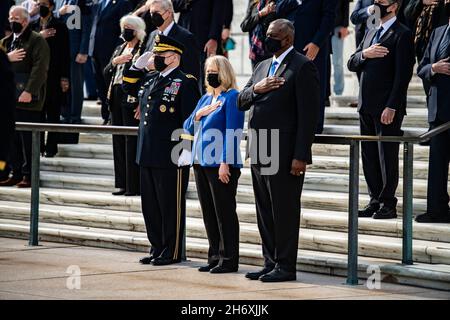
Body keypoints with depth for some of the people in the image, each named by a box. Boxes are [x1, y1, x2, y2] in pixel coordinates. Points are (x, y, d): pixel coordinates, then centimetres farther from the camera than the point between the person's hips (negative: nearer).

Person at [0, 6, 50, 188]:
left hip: (28, 98, -7)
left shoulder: (37, 41, -3)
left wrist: (29, 91, -21)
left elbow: (40, 68, -13)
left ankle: (29, 175, -1)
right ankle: (16, 173, 13)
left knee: (28, 138, -5)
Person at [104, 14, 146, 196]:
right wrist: (115, 62, -5)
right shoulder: (120, 49, 18)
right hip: (117, 97, 8)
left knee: (132, 141, -8)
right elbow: (107, 73, 13)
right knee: (119, 141, 9)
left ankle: (134, 186, -5)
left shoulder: (143, 50, -5)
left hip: (131, 99, -8)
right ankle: (122, 183, 15)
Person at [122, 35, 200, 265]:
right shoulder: (150, 80, 14)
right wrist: (137, 65, 15)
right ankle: (157, 248, 23)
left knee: (171, 206, 1)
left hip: (171, 159, -8)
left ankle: (172, 252, 8)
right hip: (148, 155, 8)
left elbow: (190, 121, -13)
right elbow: (128, 85, 31)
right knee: (150, 205, 13)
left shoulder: (185, 83, -9)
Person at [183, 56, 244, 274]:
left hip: (221, 165, -8)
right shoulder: (205, 98, 17)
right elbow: (188, 128, 17)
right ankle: (215, 257, 18)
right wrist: (198, 114, -3)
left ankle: (229, 260, 0)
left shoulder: (232, 97, -7)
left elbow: (233, 132, -14)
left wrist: (225, 162, -20)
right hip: (201, 163, 8)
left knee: (224, 212, -4)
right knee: (208, 213, 11)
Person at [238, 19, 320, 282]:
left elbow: (309, 114, -13)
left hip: (285, 155, -8)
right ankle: (270, 263, 19)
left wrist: (301, 156, -18)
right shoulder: (263, 66, 18)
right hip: (260, 152, 8)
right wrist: (256, 89, -6)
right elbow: (241, 102, 17)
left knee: (284, 211, -3)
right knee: (265, 212, 12)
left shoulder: (302, 67, -8)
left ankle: (286, 267, 2)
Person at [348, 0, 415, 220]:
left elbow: (403, 74, -14)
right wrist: (365, 54, -7)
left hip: (387, 108, -8)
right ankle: (375, 200, 18)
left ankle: (388, 204, 4)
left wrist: (391, 107, -19)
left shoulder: (402, 35, -8)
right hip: (366, 105, 8)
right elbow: (352, 64, 15)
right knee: (369, 156, 10)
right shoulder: (371, 33, 18)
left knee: (387, 156, -2)